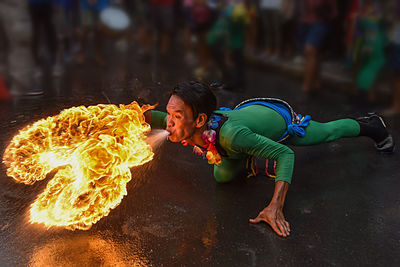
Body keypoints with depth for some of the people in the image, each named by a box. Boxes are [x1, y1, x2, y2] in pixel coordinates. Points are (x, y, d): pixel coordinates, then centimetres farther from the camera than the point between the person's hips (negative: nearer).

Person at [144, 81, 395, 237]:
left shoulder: (230, 135, -48)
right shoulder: (182, 124, -31)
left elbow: (286, 154, -40)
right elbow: (158, 118, -7)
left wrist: (275, 207, -48)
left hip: (279, 118, -4)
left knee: (328, 132, 21)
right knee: (223, 175, 4)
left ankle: (369, 125, 51)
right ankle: (248, 158, 32)